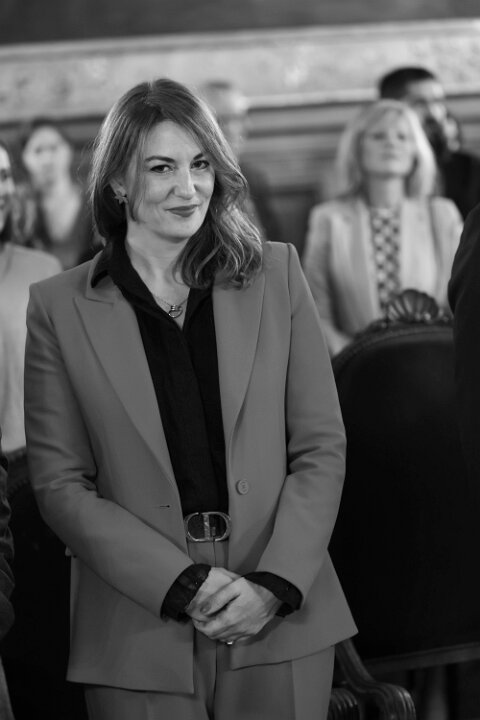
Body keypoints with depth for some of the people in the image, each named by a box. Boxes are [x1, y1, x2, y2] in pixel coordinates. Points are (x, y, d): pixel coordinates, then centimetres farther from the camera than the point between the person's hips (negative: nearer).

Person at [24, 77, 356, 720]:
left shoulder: (276, 274, 5)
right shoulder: (60, 307, 1)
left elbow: (321, 449, 3)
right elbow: (60, 485, -2)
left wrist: (273, 584, -9)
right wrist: (185, 586, -12)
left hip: (282, 622, 1)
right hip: (140, 635, -1)